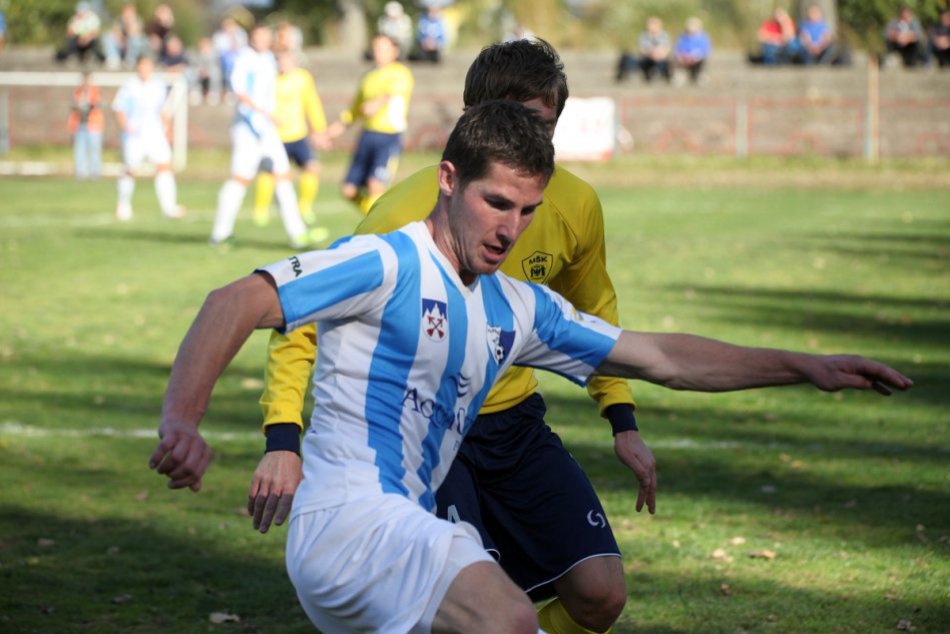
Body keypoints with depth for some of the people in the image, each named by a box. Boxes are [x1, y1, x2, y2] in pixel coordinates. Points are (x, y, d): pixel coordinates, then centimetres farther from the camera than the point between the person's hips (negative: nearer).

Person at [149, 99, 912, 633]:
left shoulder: (518, 310, 19)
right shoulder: (386, 264, -5)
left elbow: (663, 357, 24)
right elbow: (238, 303, -14)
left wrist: (805, 366, 19)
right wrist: (181, 421, -30)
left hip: (413, 529, 10)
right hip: (346, 520, -10)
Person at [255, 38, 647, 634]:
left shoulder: (576, 205, -7)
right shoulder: (408, 215, -23)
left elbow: (593, 311, 15)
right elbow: (306, 322, -19)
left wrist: (624, 423, 9)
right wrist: (283, 440, -31)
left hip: (514, 416, 5)